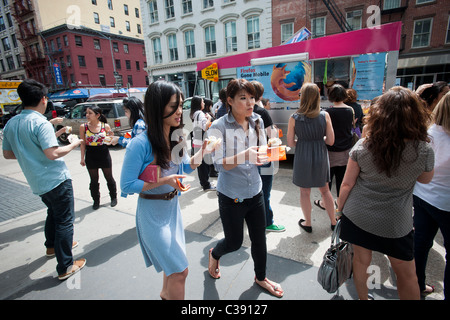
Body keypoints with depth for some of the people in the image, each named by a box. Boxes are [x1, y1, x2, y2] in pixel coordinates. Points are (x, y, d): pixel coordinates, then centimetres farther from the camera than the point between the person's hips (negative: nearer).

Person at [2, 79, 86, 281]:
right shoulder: (40, 123, -18)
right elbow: (53, 154, -26)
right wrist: (73, 145, -11)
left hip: (37, 182, 8)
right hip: (56, 180, -8)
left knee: (53, 213, 28)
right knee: (64, 220, 0)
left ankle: (52, 246, 47)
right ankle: (65, 267, 7)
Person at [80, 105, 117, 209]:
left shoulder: (105, 126, -6)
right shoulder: (83, 127, -4)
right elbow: (83, 143, 3)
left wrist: (111, 136, -16)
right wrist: (82, 158, 1)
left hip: (104, 155, -1)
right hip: (91, 157, 1)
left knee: (109, 178, 12)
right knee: (94, 180, 11)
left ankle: (113, 197, 31)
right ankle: (96, 200, 29)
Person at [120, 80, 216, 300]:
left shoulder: (176, 137, -4)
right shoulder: (140, 144, -25)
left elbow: (187, 167, 7)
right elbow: (126, 185, -18)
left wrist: (202, 151, -11)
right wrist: (164, 180, -25)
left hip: (173, 207, 7)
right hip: (152, 212, -7)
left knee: (172, 260, 26)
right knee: (180, 271, 1)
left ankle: (166, 293, 55)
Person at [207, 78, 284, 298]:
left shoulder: (257, 122, 0)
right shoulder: (218, 127, -16)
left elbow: (262, 154, 5)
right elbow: (220, 164, -21)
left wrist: (263, 157, -19)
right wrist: (244, 156, -37)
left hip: (255, 191, 5)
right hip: (231, 195, -4)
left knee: (259, 239, 17)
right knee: (234, 242, 13)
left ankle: (261, 277, 45)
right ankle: (214, 254, 50)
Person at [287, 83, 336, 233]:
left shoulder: (294, 118, -11)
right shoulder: (325, 115, -7)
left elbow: (290, 143, -7)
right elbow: (330, 141, -5)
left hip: (302, 158, -2)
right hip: (321, 157, 2)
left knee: (305, 192, 14)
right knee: (325, 190, 20)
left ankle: (307, 223, 29)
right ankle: (333, 222, 33)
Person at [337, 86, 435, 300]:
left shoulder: (363, 146, -14)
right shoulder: (424, 150, -14)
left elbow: (347, 184, -8)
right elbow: (425, 179, 7)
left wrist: (340, 209, 7)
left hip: (357, 216, 1)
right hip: (395, 223, -1)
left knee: (361, 261, 20)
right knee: (406, 274, 20)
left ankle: (362, 298, 43)